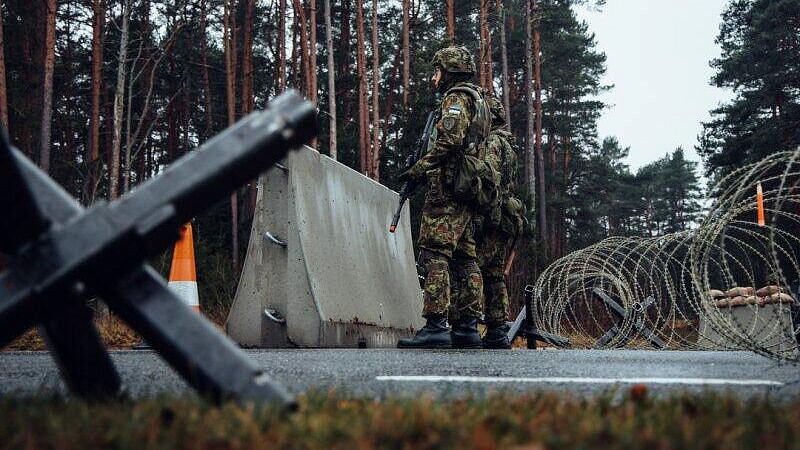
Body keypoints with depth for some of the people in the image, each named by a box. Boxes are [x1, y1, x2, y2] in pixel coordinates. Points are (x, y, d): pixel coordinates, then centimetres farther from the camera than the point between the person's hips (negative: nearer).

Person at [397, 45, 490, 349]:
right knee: (464, 258, 8)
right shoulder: (479, 101, 26)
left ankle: (436, 327, -19)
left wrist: (419, 169, -16)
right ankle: (468, 327, 9)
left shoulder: (456, 98, -5)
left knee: (434, 255, -13)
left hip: (447, 188, -10)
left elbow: (450, 139, -20)